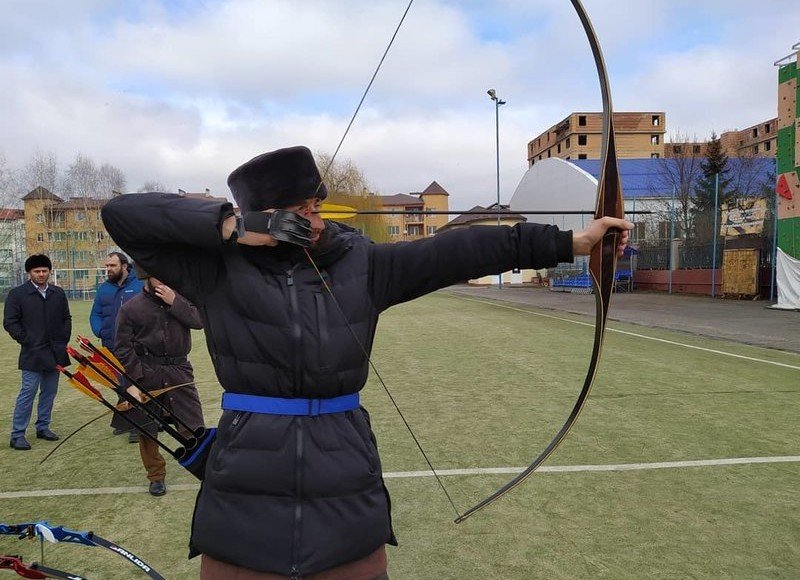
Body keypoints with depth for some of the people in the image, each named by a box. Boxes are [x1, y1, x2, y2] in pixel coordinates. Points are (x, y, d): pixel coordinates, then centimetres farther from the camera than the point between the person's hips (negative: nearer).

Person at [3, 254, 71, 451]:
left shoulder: (58, 293, 11)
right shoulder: (17, 294, -3)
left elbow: (66, 318, 18)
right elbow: (10, 322, -3)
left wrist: (64, 340, 7)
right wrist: (26, 341, -8)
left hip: (56, 353, 5)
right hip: (32, 354, -5)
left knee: (50, 391, 11)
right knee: (28, 392, -5)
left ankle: (43, 427, 24)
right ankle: (17, 435, 3)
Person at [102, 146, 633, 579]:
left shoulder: (361, 264, -1)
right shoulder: (219, 270, -4)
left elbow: (458, 252, -7)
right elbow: (122, 213, -8)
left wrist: (571, 241, -9)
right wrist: (231, 225, -18)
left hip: (347, 497, 2)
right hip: (245, 502, -1)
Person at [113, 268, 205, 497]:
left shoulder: (180, 297, 4)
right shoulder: (130, 308, -3)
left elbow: (199, 320, -10)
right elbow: (123, 349, -4)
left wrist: (174, 302, -18)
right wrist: (131, 383, -11)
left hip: (179, 371, 1)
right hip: (146, 374, 0)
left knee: (192, 425, -1)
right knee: (147, 429, 10)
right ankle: (156, 476, 28)